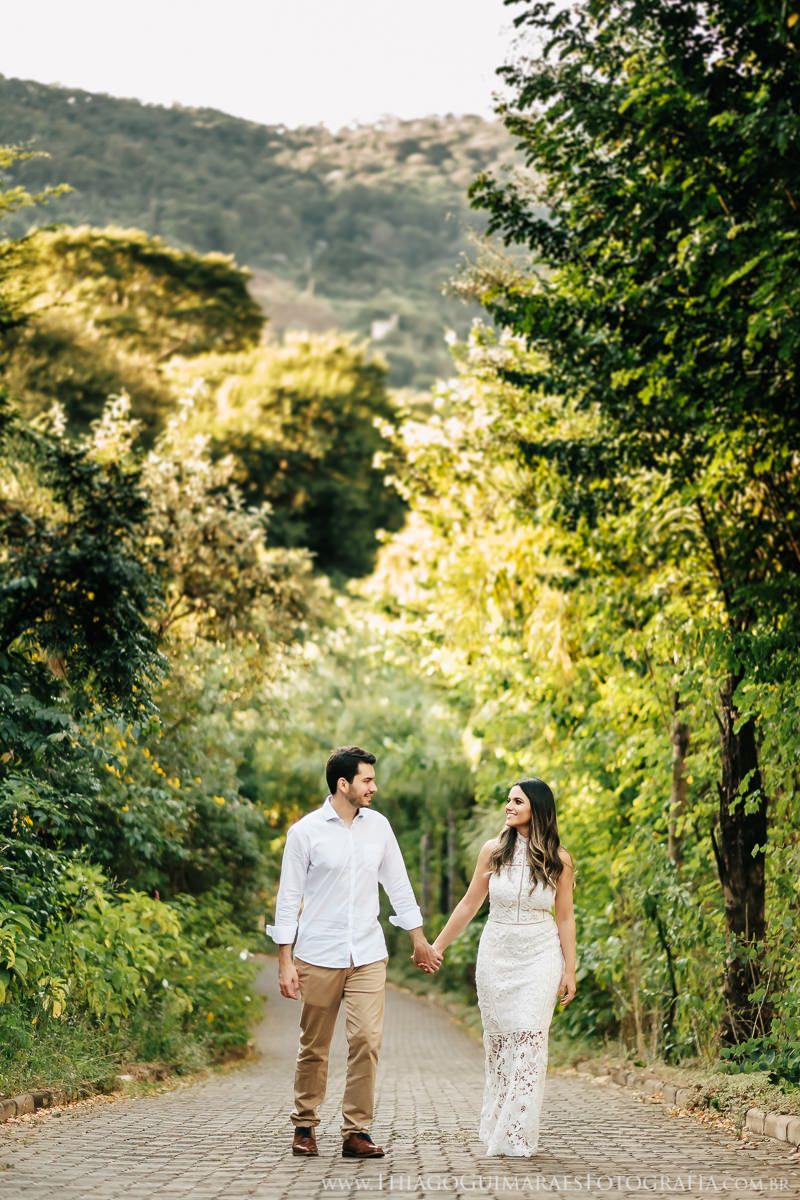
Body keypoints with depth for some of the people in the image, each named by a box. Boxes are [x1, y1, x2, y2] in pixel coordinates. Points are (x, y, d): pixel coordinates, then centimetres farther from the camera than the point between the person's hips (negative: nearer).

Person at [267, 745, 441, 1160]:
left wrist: (419, 940, 17)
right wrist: (285, 961, -6)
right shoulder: (306, 831, -5)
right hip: (318, 957, -2)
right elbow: (288, 898, -2)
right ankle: (305, 1126, 22)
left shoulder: (378, 826, 7)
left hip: (368, 955, 3)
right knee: (313, 1047, 6)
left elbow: (398, 885, 16)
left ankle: (356, 1132, -2)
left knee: (366, 1040, -9)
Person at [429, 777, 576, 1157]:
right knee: (498, 1041, 5)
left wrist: (569, 970, 0)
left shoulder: (558, 860, -2)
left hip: (540, 957, -2)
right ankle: (494, 1129, 15)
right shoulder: (493, 851, 1)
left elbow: (565, 918, 3)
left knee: (530, 1039, -10)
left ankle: (518, 1134, -5)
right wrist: (436, 946, 10)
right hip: (497, 955, 2)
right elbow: (469, 904, 8)